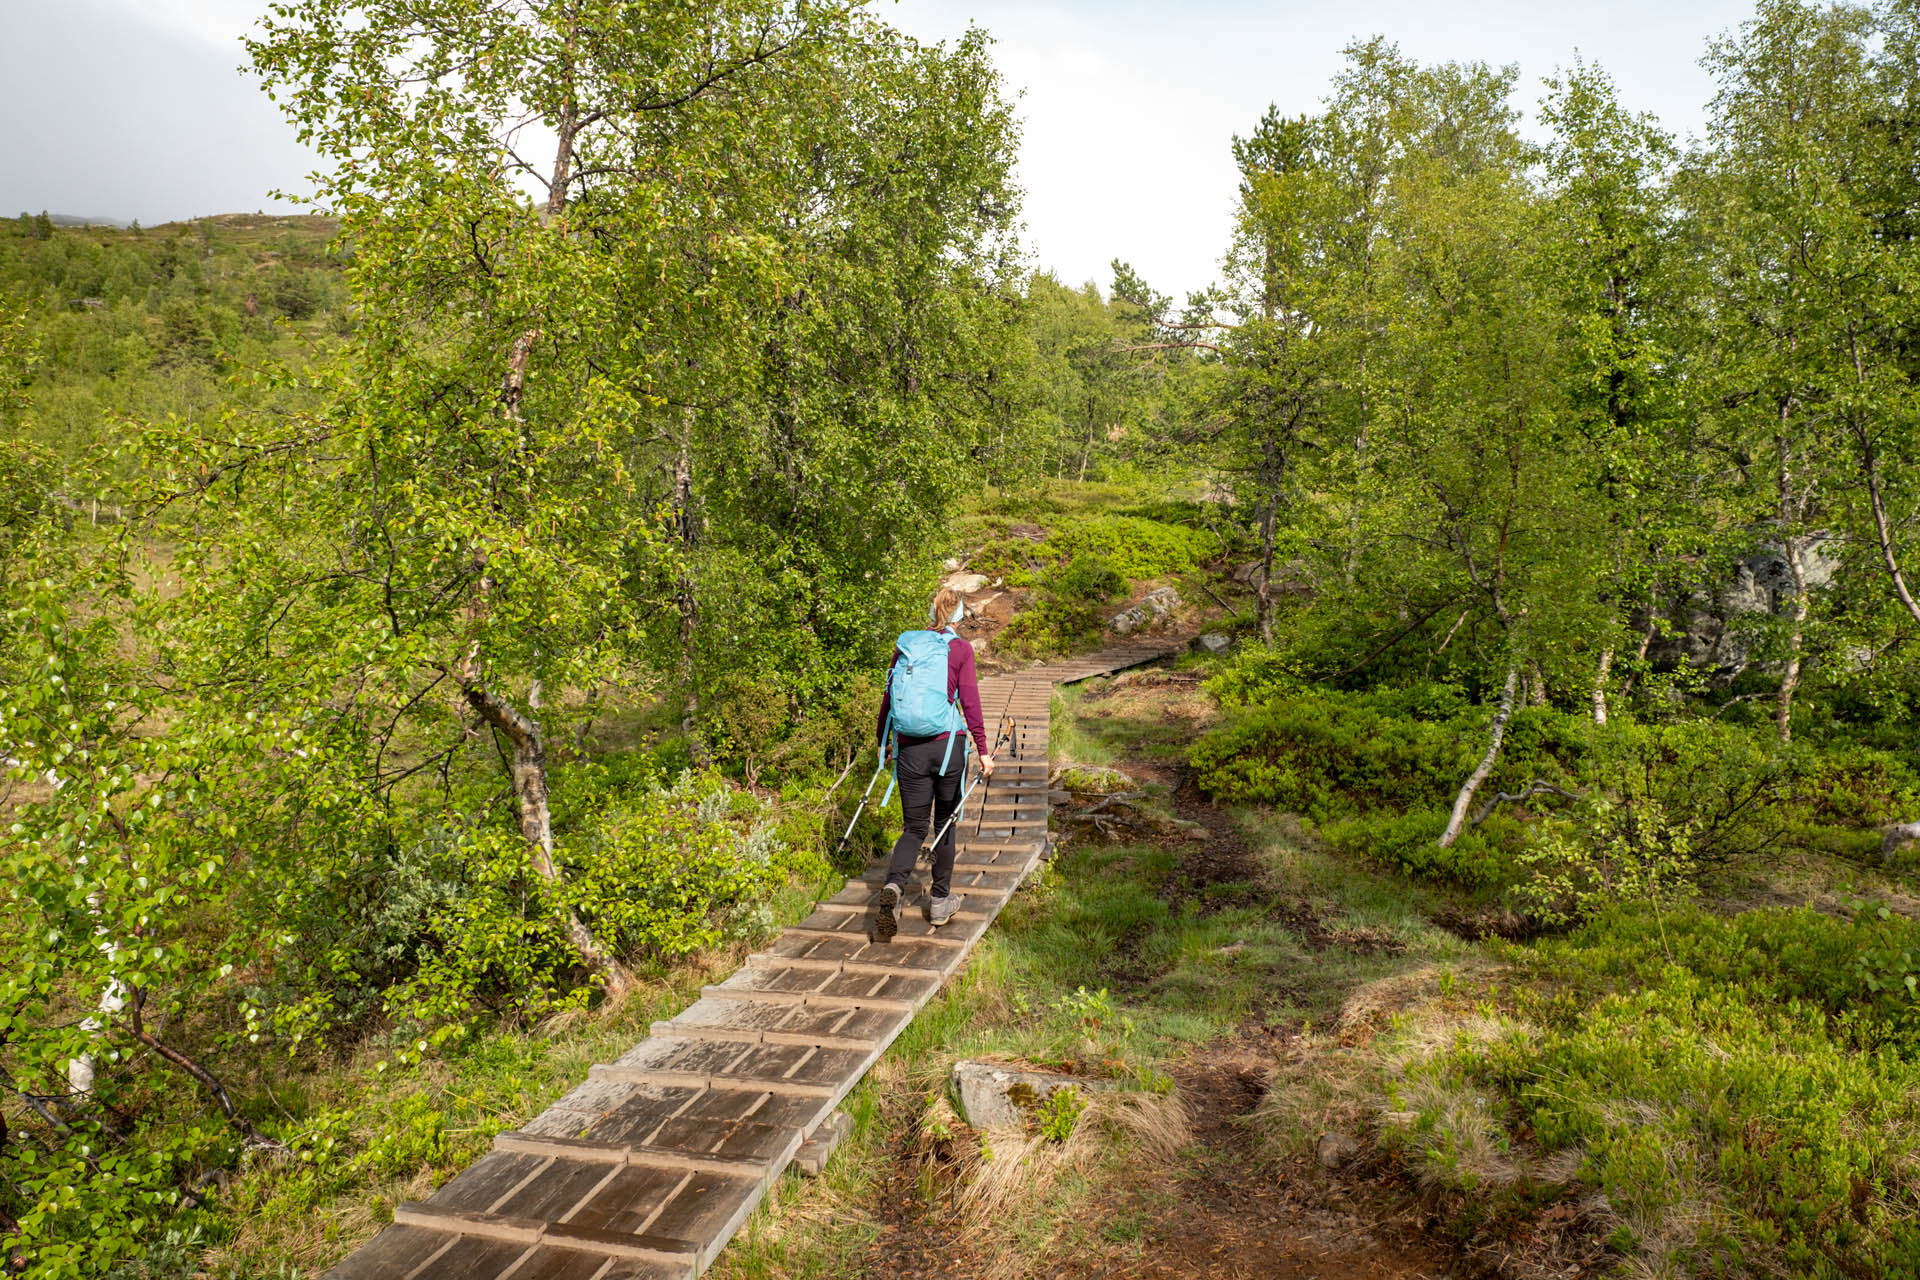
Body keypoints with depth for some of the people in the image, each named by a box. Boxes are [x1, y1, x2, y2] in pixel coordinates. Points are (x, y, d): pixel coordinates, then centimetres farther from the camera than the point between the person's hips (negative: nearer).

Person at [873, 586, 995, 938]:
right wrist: (983, 751, -4)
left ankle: (893, 885, -17)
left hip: (910, 749, 2)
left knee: (914, 827, 9)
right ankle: (940, 901, 20)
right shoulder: (960, 649, -3)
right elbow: (970, 703, -7)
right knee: (945, 822, 15)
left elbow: (889, 698, 9)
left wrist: (882, 742, 21)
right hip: (947, 745, -2)